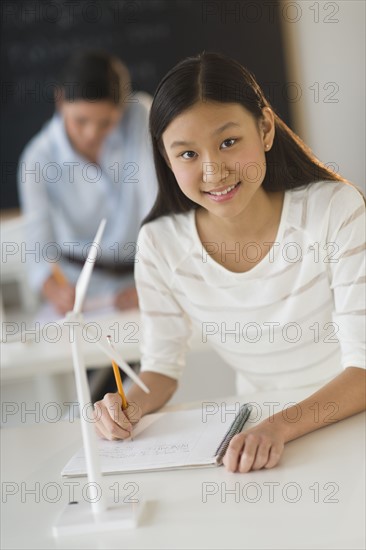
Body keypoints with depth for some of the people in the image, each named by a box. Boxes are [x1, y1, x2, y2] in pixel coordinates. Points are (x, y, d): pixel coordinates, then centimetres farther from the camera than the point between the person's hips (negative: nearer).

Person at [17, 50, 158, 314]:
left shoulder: (140, 114, -14)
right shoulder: (38, 159, -14)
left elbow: (156, 200, -16)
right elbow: (40, 250, -15)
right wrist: (57, 291, -37)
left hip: (142, 271, 0)